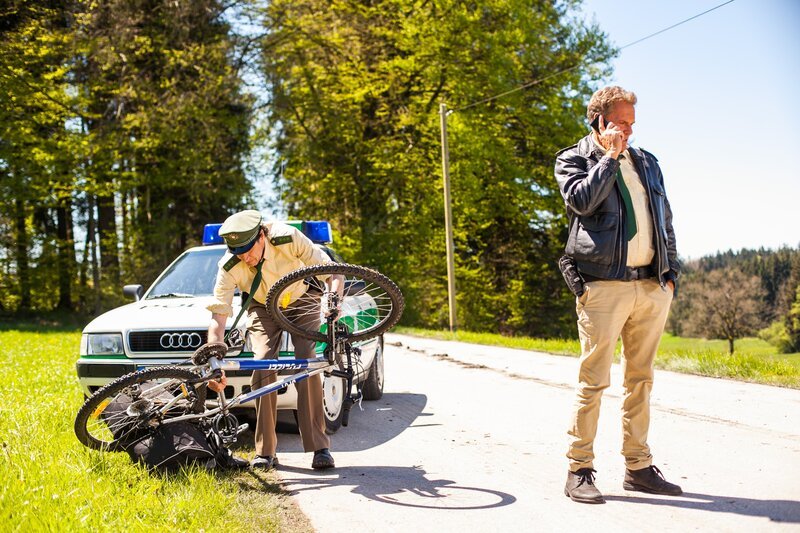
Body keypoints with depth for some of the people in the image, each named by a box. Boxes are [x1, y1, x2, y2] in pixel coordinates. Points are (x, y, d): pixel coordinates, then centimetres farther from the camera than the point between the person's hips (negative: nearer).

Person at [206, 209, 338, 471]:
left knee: (307, 362, -19)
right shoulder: (229, 268, -28)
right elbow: (218, 316, -29)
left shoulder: (288, 238, -33)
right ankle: (265, 451, -9)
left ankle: (320, 447, -14)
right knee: (262, 365, -18)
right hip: (263, 307, 1)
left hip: (302, 300, -1)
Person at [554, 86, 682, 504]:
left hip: (652, 286, 5)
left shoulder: (647, 162, 21)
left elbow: (665, 219, 22)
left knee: (640, 380, 10)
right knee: (594, 380, -5)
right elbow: (582, 200, -14)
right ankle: (580, 470, 2)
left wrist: (671, 273, 12)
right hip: (604, 285, -5)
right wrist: (610, 156, -5)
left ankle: (638, 467, 17)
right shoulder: (573, 158, 7)